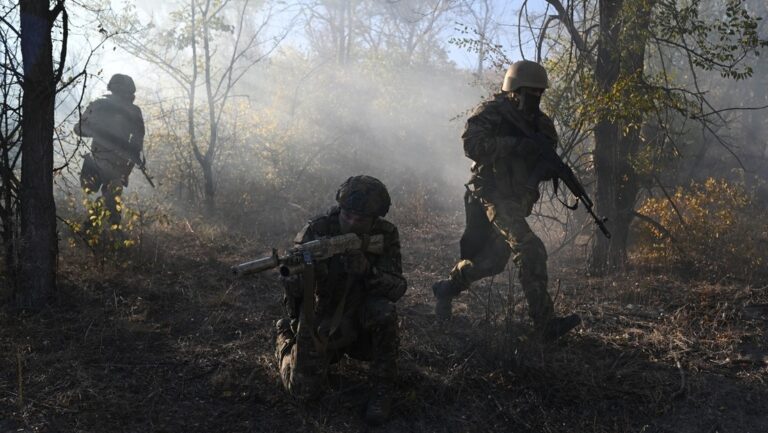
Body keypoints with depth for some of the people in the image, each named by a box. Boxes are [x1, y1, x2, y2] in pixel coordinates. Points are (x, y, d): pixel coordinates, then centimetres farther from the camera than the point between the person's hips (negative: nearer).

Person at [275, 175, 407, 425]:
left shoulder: (385, 235, -14)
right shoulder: (317, 230, -20)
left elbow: (397, 288, -21)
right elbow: (290, 286, -24)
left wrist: (367, 271, -41)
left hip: (359, 319, 1)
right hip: (319, 322, -1)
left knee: (384, 311, -30)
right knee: (305, 391, -5)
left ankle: (382, 389, -10)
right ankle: (286, 337, 27)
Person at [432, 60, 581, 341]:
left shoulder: (538, 122, 13)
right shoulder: (492, 113, -9)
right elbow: (471, 144, -24)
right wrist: (515, 144, -29)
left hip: (517, 200, 8)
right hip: (494, 194, -8)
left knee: (494, 260, 14)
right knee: (531, 251, -20)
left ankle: (447, 288, 36)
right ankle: (546, 325, -19)